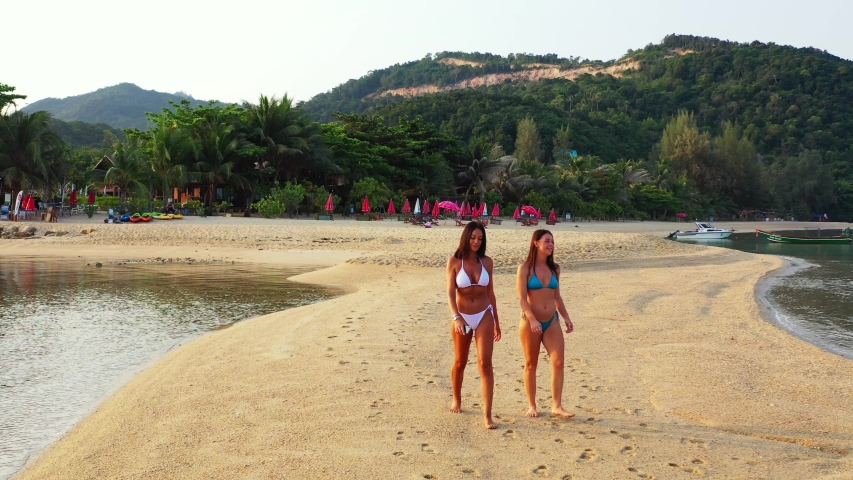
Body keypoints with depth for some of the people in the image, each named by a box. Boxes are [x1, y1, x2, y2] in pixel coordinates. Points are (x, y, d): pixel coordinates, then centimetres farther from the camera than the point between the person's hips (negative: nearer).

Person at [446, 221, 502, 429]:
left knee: (485, 363, -8)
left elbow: (490, 292, 9)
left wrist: (496, 321, 13)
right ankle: (456, 401, 40)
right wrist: (456, 316, -28)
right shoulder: (455, 262, -6)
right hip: (462, 317, -1)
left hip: (484, 316, 1)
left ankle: (487, 415, -8)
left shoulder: (486, 262, 1)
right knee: (460, 363, 15)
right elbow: (450, 292, -13)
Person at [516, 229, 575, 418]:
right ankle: (532, 406, 17)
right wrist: (532, 320, -23)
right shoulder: (525, 268, -7)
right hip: (530, 322, -4)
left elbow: (557, 296, 15)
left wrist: (566, 317, 8)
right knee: (531, 364, 7)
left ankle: (557, 405, 2)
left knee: (558, 362, -5)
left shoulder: (554, 269, 8)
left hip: (552, 321, 4)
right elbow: (522, 298, -12)